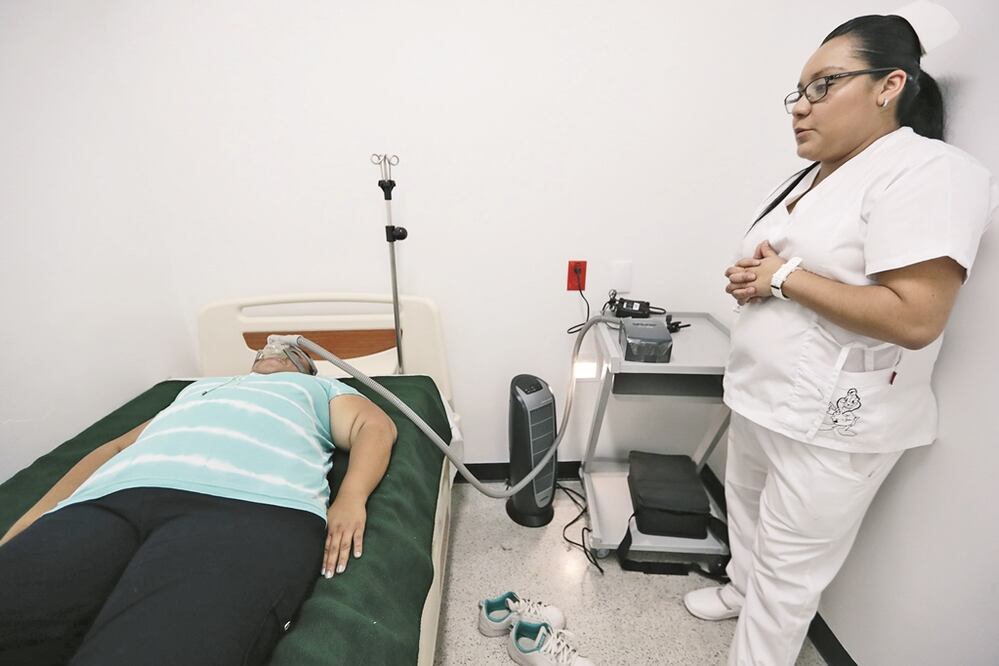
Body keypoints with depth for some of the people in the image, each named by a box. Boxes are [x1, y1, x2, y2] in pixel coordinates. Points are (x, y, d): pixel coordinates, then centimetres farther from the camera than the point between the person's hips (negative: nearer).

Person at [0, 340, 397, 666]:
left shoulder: (318, 387, 30)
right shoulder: (198, 386, 43)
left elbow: (375, 426, 13)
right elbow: (120, 445, 35)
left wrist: (350, 498, -7)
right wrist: (33, 518, 18)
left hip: (251, 506, -4)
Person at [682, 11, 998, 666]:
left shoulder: (928, 172, -16)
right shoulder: (814, 175, 11)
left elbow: (915, 318, -26)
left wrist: (782, 277, -20)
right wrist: (747, 279, -5)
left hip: (831, 421, -9)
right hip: (762, 397, 9)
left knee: (788, 565, 10)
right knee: (746, 508, 28)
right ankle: (742, 588, 53)